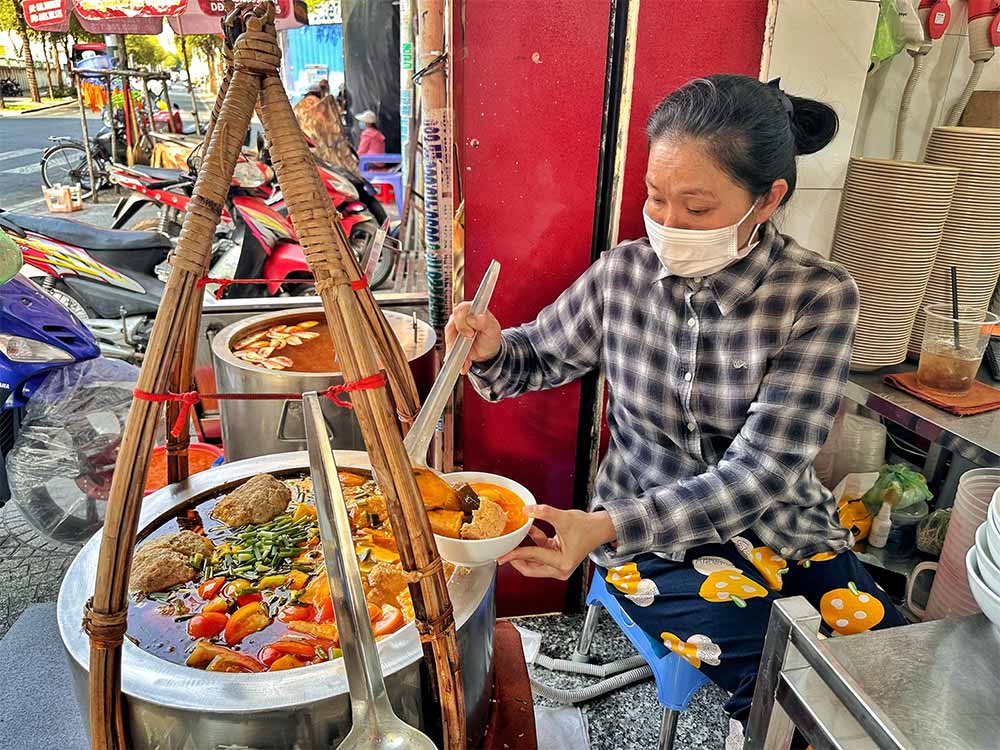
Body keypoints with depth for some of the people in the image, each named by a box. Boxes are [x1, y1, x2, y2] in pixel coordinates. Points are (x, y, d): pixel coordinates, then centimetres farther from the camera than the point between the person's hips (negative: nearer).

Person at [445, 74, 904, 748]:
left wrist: (608, 526, -30)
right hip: (654, 539, -1)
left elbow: (759, 472, -19)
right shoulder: (623, 273, -7)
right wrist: (493, 348, -16)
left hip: (780, 526, 1)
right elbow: (541, 356, 9)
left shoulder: (819, 296, -12)